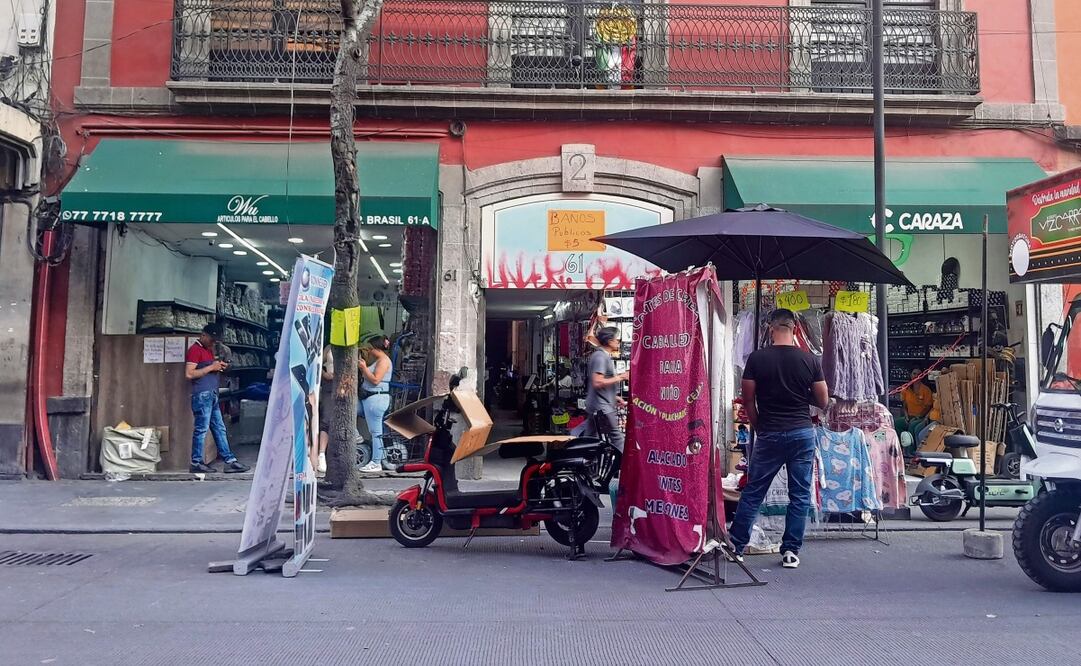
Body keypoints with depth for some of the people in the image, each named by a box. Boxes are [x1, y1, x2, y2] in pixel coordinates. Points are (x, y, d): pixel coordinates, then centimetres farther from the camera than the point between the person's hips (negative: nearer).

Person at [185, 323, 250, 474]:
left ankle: (230, 461, 8)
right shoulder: (195, 350, -7)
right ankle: (196, 463, 3)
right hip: (202, 395, -9)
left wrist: (220, 366, 10)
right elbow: (189, 374, -16)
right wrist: (211, 367, -13)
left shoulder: (209, 350, 21)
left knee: (220, 429, 7)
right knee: (201, 429, -5)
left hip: (212, 395, 9)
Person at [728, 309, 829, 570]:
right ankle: (791, 552, 12)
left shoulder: (757, 358, -6)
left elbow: (748, 401, -2)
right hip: (802, 433, 1)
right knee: (800, 496, 10)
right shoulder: (811, 360, -2)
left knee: (752, 493, 8)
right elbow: (823, 402, 3)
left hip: (769, 434, -1)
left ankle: (736, 547, 13)